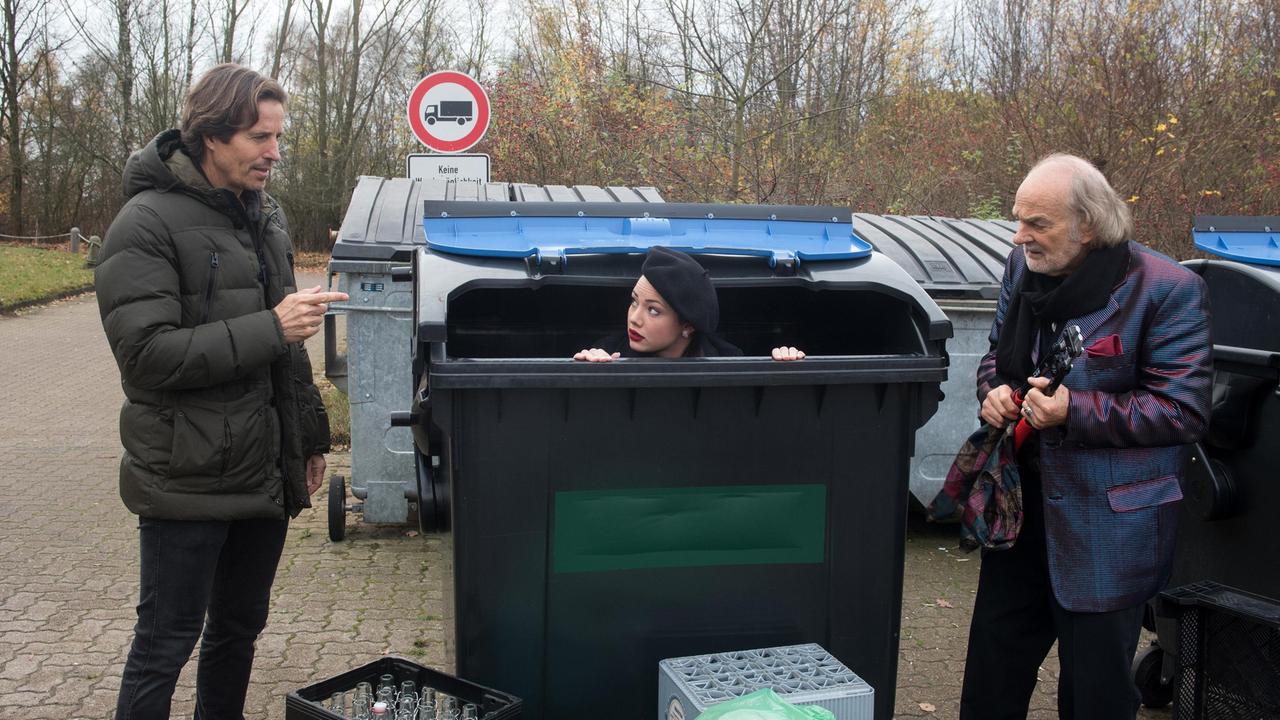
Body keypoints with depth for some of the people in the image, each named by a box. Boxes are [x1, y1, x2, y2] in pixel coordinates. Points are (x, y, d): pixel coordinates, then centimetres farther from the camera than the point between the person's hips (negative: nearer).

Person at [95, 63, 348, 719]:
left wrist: (310, 438, 18)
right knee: (166, 643, 4)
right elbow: (146, 354, -20)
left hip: (265, 476, 7)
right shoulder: (147, 223, -12)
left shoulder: (266, 216, 12)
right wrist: (268, 329, -23)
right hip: (188, 484, -7)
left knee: (239, 629, 18)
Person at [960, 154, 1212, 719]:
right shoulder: (1024, 267, 3)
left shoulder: (1167, 290, -16)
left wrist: (1075, 412, -25)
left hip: (1107, 523, -6)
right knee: (993, 672, 18)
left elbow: (1184, 411, -16)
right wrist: (993, 388, -6)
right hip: (1021, 504, 6)